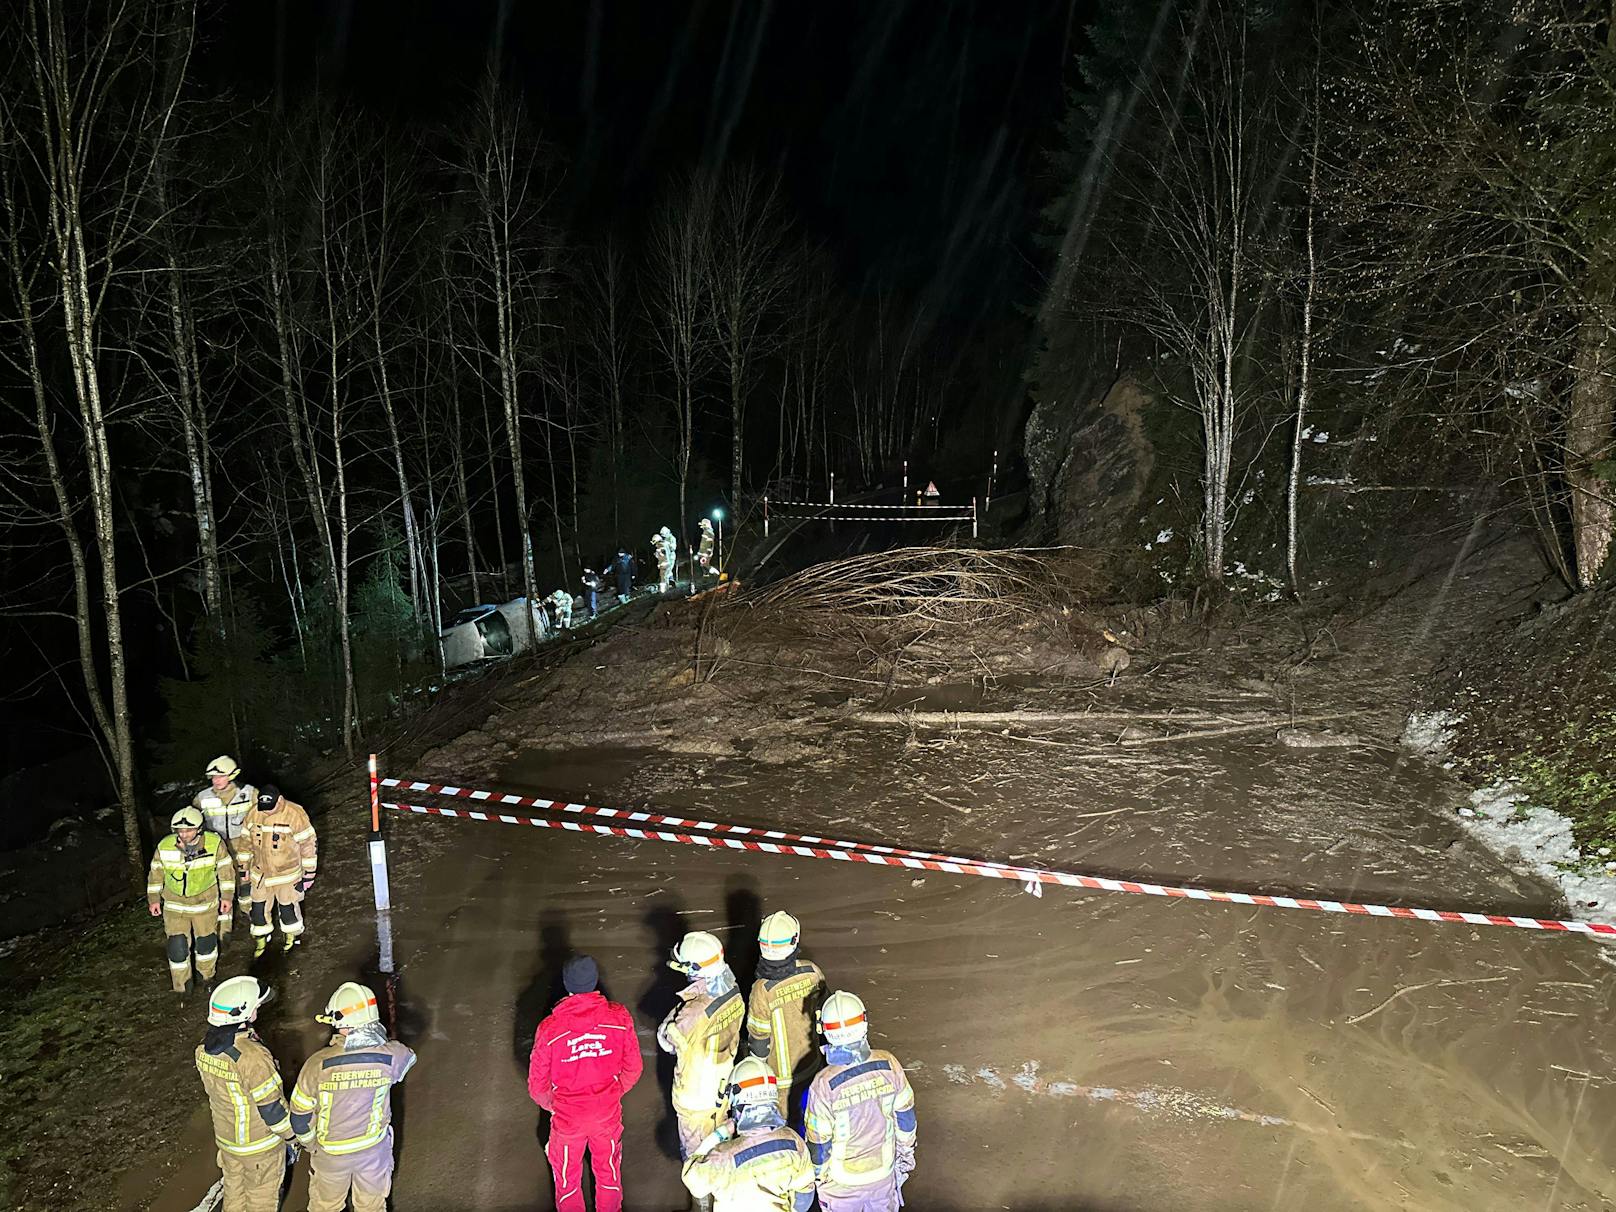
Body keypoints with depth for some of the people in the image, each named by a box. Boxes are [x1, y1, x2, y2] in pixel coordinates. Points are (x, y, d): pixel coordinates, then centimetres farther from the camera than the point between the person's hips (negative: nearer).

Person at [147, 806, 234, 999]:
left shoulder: (214, 843, -18)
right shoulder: (164, 847, -15)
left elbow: (225, 869, -5)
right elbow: (155, 872, 1)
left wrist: (226, 896, -2)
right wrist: (154, 899, 5)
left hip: (206, 904, 0)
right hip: (174, 906, 0)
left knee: (206, 943, 14)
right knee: (177, 947, -1)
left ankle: (207, 974, 42)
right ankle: (182, 987, 19)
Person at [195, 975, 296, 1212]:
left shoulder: (204, 1048, -13)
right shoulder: (253, 1057, -36)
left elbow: (213, 1090, 4)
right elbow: (271, 1107, -26)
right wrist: (291, 1137, -10)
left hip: (226, 1137, 7)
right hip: (260, 1144, -6)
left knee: (234, 1190, 28)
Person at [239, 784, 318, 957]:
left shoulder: (295, 814, -21)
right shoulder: (253, 814, -9)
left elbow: (309, 844, -13)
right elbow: (246, 842, 7)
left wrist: (309, 873, -9)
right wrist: (244, 868, 13)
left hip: (288, 873, -3)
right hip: (260, 874, 3)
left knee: (288, 907, 12)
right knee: (259, 908, 13)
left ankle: (292, 935, 38)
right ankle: (261, 938, 38)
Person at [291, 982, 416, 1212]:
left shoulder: (318, 1064, -30)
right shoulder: (389, 1056, -26)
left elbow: (300, 1115, -16)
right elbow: (408, 1057, 1)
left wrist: (310, 1144, 3)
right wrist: (379, 1037, 6)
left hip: (331, 1151, -1)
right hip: (375, 1148, 1)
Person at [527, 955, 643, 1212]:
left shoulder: (550, 1029, -27)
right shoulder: (619, 1017, -23)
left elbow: (537, 1084, -14)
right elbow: (633, 1067, -9)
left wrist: (551, 1104, 7)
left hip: (567, 1116, -2)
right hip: (608, 1113, 2)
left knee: (568, 1176, 25)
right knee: (608, 1170, 27)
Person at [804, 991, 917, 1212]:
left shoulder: (824, 1085, -31)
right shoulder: (888, 1064, -21)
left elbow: (818, 1142, -18)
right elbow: (905, 1116, -5)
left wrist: (817, 1175, 2)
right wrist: (906, 1152, 13)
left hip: (842, 1182, -3)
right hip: (884, 1172, 3)